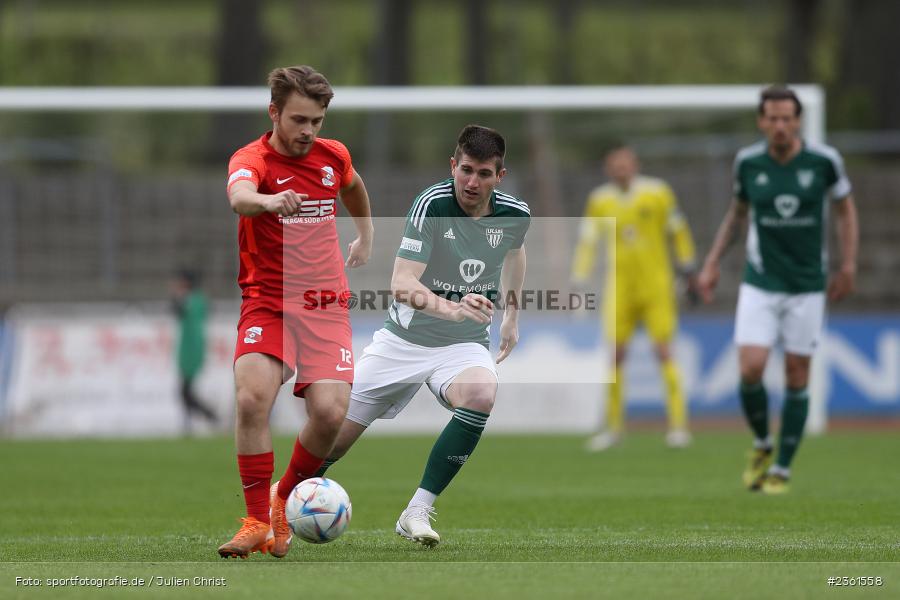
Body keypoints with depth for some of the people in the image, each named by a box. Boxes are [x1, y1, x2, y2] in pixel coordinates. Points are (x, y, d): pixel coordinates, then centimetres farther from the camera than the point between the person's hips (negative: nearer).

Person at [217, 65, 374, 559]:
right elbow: (239, 197, -37)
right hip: (267, 302, -3)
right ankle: (257, 523, -12)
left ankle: (285, 498, 12)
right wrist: (269, 201, -58)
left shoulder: (333, 156, 5)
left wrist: (365, 238, 37)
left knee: (329, 411, -15)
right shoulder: (252, 159, -12)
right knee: (252, 398, -25)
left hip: (326, 304, 3)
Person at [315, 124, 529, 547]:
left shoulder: (514, 214, -8)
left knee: (481, 396, -34)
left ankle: (417, 512, -24)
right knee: (333, 437, 1)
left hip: (464, 345, 2)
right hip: (405, 339, -2)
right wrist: (451, 308, -49)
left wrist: (512, 316, 22)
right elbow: (401, 285, -32)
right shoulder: (432, 204, -22)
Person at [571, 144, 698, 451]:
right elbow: (587, 241, 8)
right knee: (616, 354, 1)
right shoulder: (599, 201, 2)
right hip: (620, 286, 2)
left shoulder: (657, 192, -4)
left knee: (663, 351, -10)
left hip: (656, 284, -2)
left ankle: (678, 425, -6)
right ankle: (613, 425, 14)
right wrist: (578, 283, 5)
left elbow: (678, 231, 6)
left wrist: (687, 270, 8)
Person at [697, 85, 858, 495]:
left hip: (807, 286, -1)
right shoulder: (747, 162, -3)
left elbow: (845, 208, 7)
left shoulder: (824, 161, -9)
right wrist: (712, 263, 9)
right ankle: (761, 445, 13)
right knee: (750, 369, -13)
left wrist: (848, 265, 1)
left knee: (796, 377, 1)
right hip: (760, 283, 1)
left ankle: (782, 469, 13)